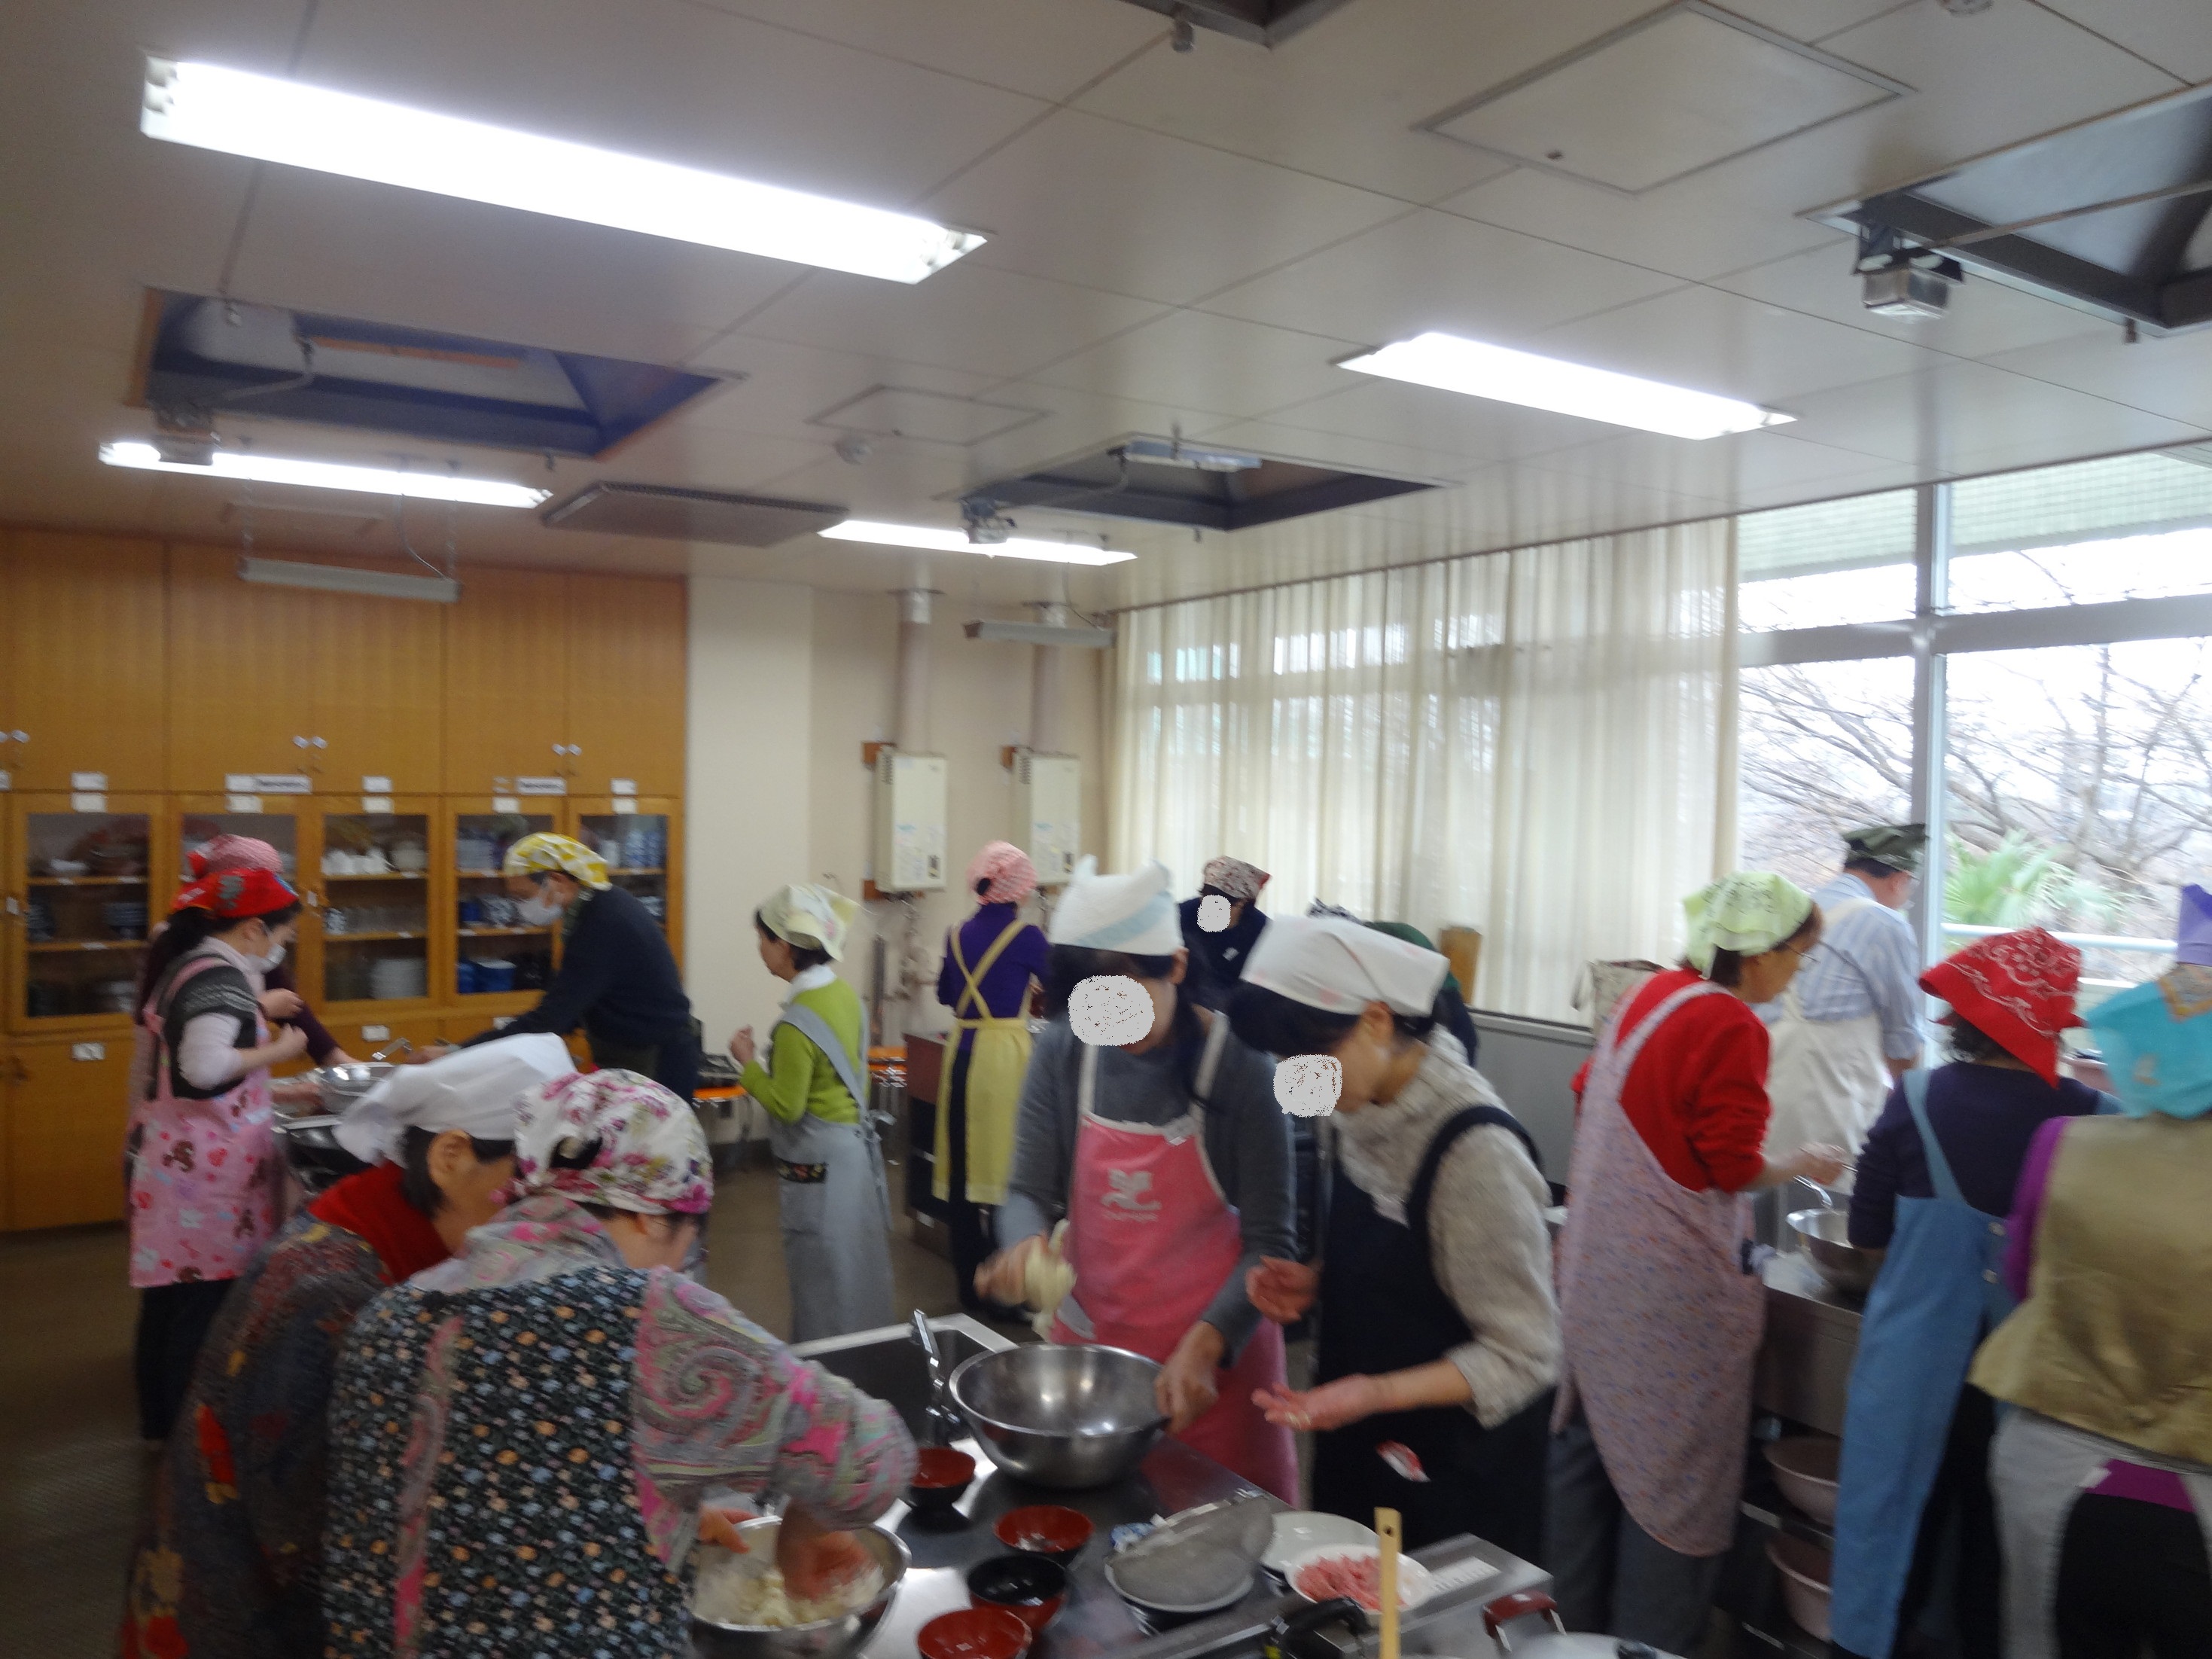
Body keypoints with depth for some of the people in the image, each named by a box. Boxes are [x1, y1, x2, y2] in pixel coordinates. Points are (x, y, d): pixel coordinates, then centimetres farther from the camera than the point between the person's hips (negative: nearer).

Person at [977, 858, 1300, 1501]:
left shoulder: (1238, 1066, -17)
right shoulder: (1063, 1053, -8)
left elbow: (1269, 1244, -14)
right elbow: (1030, 1191, -4)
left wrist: (1205, 1345, -27)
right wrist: (1024, 1242, -26)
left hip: (1213, 1347, -3)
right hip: (1090, 1337, 3)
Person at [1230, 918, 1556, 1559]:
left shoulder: (1475, 1150, -28)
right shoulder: (1364, 1113, -4)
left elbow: (1522, 1354, -21)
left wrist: (1379, 1391, -31)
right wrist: (1315, 1282, -5)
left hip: (1454, 1480, -7)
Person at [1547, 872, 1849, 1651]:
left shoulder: (1649, 994, 7)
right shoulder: (1731, 1025, -17)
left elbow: (1592, 1099, 16)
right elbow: (1733, 1168, -15)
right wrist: (1803, 1165, 2)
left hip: (1598, 1258, 9)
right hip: (1674, 1281, -8)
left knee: (1591, 1443, 18)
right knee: (1674, 1468, 6)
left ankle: (1574, 1617, 32)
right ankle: (1651, 1641, 17)